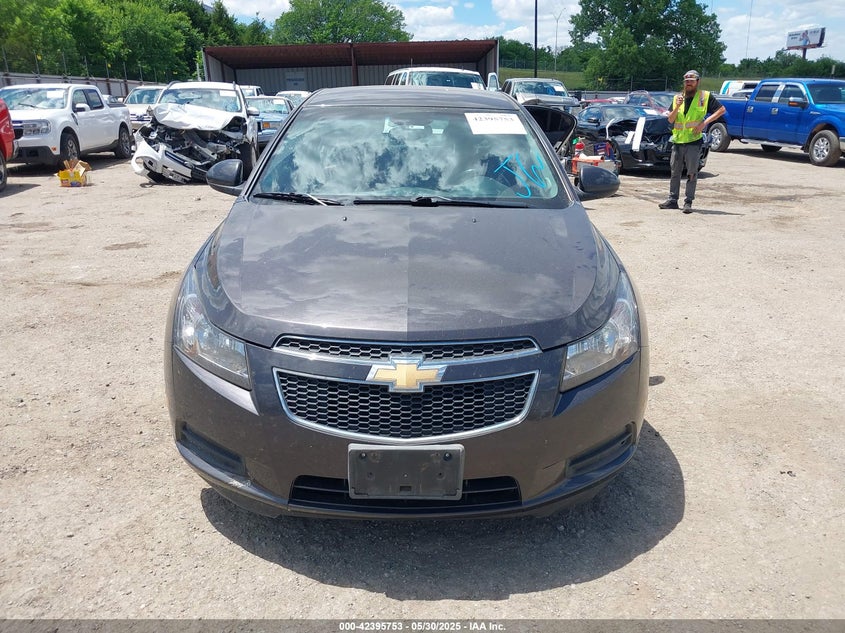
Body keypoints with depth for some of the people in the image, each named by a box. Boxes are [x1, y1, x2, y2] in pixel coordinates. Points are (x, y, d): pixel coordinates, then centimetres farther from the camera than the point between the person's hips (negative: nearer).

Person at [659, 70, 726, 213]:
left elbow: (722, 109, -3)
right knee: (675, 172, 9)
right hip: (678, 141, 4)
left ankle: (688, 202, 2)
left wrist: (705, 122, -13)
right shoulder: (677, 97, 12)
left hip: (694, 141, -4)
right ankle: (672, 200, 16)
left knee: (692, 173, -2)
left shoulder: (705, 96, 1)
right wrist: (677, 107, -11)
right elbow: (670, 120, 6)